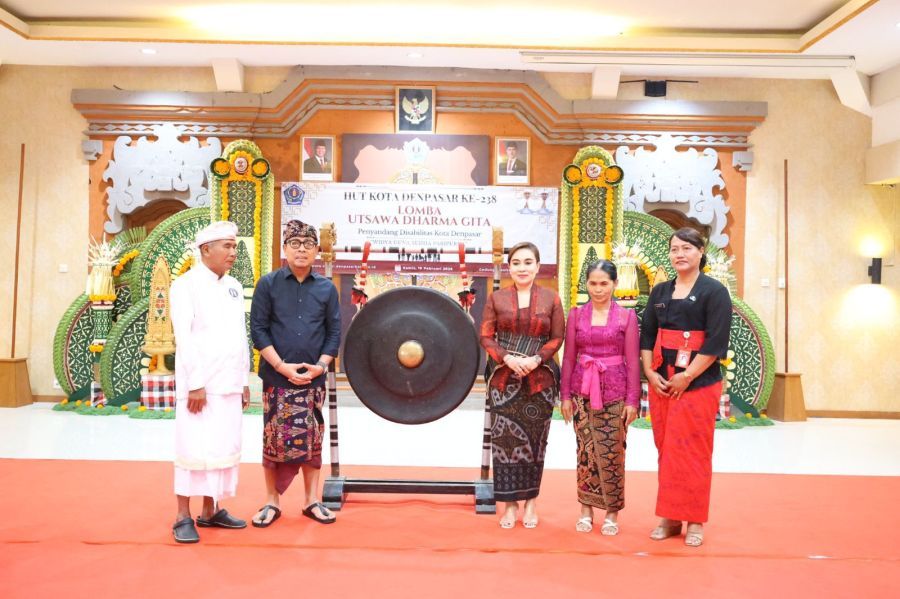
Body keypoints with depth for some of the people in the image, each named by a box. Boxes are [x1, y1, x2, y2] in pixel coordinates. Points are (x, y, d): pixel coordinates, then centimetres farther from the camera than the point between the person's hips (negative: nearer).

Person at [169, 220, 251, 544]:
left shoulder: (234, 286, 13)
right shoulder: (186, 285, -6)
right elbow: (184, 338, -12)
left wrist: (244, 381, 13)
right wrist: (195, 384, -16)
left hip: (229, 383, 6)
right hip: (199, 384, -6)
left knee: (223, 448, 10)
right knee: (194, 449, -1)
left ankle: (210, 510, 21)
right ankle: (183, 517, 10)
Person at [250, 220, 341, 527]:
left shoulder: (326, 288, 4)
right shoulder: (268, 284, -2)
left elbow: (334, 332, 5)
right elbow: (258, 329, -5)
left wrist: (320, 365, -9)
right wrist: (281, 366, -13)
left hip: (314, 378, 2)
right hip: (276, 378, -2)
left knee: (312, 439, 9)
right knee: (274, 439, 5)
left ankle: (312, 500, 21)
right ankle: (272, 501, 20)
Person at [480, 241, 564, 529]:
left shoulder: (550, 297, 3)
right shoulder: (497, 297, 4)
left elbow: (558, 336, 2)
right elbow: (486, 336, 2)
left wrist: (536, 359, -14)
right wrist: (507, 358, -14)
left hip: (540, 378, 0)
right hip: (504, 377, 0)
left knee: (534, 438, 5)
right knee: (505, 438, 0)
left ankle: (531, 501, 20)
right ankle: (510, 503, 12)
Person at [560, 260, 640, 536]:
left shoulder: (627, 316, 1)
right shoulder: (576, 314, 5)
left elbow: (633, 360, 0)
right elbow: (568, 357, 6)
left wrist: (632, 400, -4)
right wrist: (565, 395, 3)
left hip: (614, 391, -1)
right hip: (583, 390, 2)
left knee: (611, 452, 0)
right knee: (585, 450, 5)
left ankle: (612, 512, 15)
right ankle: (586, 508, 18)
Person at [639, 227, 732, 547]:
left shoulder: (714, 291, -3)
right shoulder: (660, 292, 12)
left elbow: (717, 341, -11)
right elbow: (646, 335, 11)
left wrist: (687, 376, -14)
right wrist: (651, 373, -2)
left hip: (697, 383, -5)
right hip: (661, 383, 5)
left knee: (692, 452, -2)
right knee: (666, 451, 7)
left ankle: (694, 521, 11)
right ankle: (670, 518, 17)